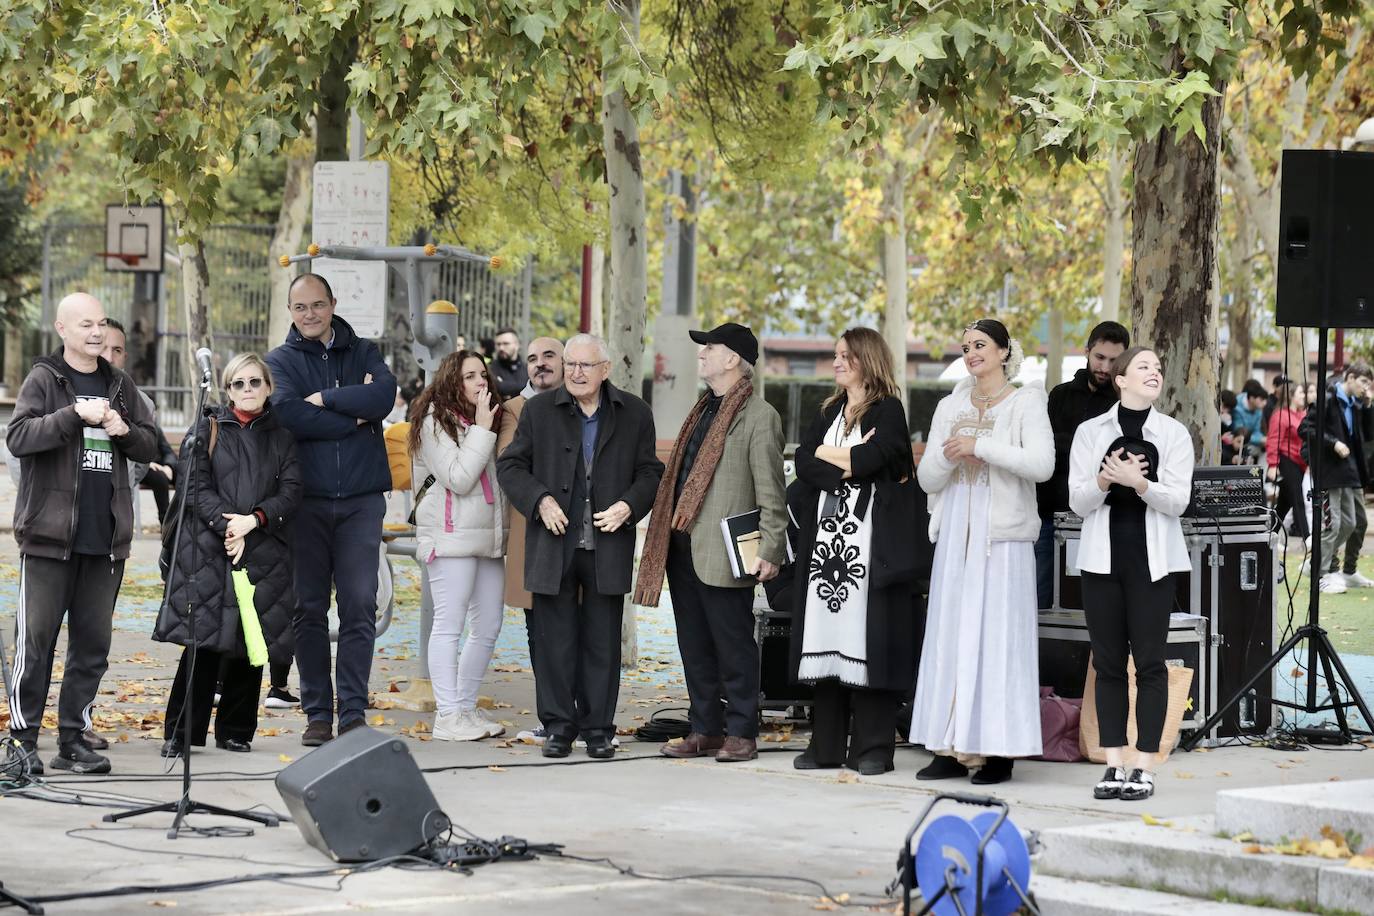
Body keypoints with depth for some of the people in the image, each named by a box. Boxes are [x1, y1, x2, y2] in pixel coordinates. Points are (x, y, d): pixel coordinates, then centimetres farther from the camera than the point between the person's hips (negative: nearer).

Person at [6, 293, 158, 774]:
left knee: (93, 644, 6)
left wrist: (125, 431, -5)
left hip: (106, 537, 5)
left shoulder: (119, 386, 14)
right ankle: (24, 738, 2)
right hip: (50, 534, -5)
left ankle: (74, 738, 13)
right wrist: (75, 415, -21)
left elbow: (151, 447, 16)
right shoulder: (43, 380, 0)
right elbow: (18, 437, -13)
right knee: (36, 639, -4)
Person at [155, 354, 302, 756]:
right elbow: (196, 486, -1)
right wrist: (226, 526, -14)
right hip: (209, 551, -2)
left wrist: (254, 520, -12)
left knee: (250, 643, 2)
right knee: (203, 641, -8)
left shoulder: (281, 438, 13)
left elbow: (291, 493, 4)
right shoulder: (208, 430, 8)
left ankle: (235, 732, 12)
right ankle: (181, 733, -3)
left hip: (264, 553, 2)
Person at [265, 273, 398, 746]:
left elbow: (384, 396, -9)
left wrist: (325, 398, -9)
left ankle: (353, 713, 0)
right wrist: (353, 417, -9)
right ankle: (317, 713, 9)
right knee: (309, 609, 2)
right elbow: (287, 412, -13)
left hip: (361, 500, 1)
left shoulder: (363, 353, 11)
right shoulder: (280, 361, 7)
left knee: (360, 608, -4)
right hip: (306, 500, 0)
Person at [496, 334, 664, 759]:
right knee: (555, 640, 2)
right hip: (554, 545, 0)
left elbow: (650, 472, 10)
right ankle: (558, 726, 10)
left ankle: (598, 729, 12)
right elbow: (510, 465, 7)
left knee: (603, 642, 4)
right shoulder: (539, 411, 5)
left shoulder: (634, 413, 6)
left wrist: (629, 505, -8)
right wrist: (539, 501, -9)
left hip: (608, 545, 0)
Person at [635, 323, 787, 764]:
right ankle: (705, 731, 18)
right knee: (695, 647, 11)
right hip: (683, 547, 9)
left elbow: (771, 492, -11)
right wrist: (665, 536, 16)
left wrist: (769, 551, -17)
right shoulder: (703, 411, 18)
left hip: (723, 555, -9)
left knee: (734, 646, -1)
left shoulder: (759, 416, -8)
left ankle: (741, 734, 5)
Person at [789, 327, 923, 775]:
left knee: (868, 637, -7)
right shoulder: (829, 413, 18)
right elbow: (804, 464, 4)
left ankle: (872, 746, -4)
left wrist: (827, 454, -1)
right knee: (827, 637, 3)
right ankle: (828, 744, 7)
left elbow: (871, 458, -16)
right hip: (827, 536, 6)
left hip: (871, 541, -6)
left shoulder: (888, 411, 0)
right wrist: (853, 464, -9)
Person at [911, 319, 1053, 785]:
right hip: (957, 533, 5)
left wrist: (981, 445, -17)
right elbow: (927, 479, 10)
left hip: (1003, 536, -5)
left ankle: (998, 751, -5)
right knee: (952, 636, 2)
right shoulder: (950, 407, 15)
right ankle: (953, 748, 4)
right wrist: (948, 456, -10)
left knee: (997, 636, -7)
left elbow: (1041, 464, -16)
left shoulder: (1025, 404, 0)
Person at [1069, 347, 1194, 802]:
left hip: (1152, 560, -1)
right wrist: (1104, 480, -19)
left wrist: (1138, 482, -22)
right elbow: (1077, 501, 1)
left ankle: (1145, 765, -1)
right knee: (1108, 662, 3)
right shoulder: (1090, 432, 5)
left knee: (1150, 662, -3)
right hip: (1103, 559, 1)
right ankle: (1114, 765, 7)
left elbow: (1177, 500, -5)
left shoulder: (1174, 434, 4)